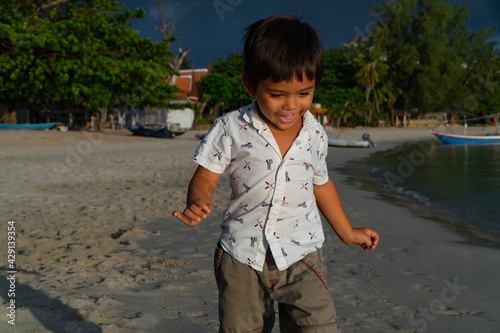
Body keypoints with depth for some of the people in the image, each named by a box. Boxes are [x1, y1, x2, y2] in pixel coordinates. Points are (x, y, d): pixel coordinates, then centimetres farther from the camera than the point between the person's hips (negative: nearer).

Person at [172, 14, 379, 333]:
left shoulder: (315, 136, 2)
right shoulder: (231, 129, -7)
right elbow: (206, 177, -2)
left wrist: (348, 232, 28)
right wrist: (196, 204, -26)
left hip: (300, 257, 1)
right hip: (242, 258, -1)